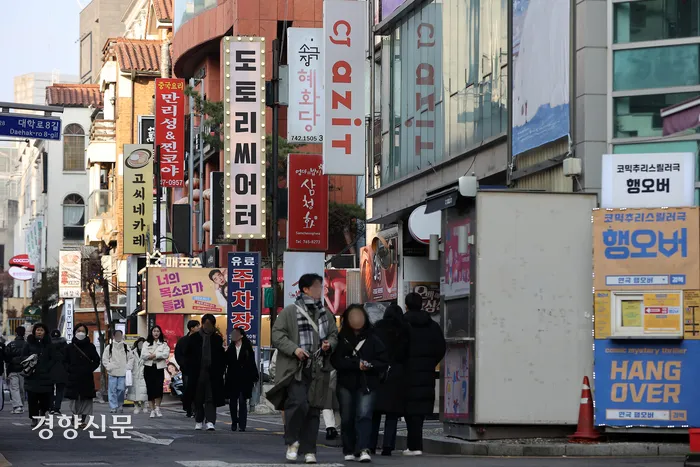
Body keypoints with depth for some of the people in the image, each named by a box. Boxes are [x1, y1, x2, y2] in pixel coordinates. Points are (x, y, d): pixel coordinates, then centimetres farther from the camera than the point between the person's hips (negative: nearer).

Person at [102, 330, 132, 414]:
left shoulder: (126, 347, 8)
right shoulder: (109, 347, 5)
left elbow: (130, 359, 12)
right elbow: (104, 359, 8)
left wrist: (127, 367, -1)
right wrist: (109, 367, -3)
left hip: (123, 372, 1)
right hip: (112, 372, -1)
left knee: (121, 389, -2)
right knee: (113, 390, -3)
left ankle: (120, 405, 15)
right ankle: (113, 407, 2)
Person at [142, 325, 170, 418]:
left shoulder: (163, 344, 10)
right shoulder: (146, 344, 12)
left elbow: (166, 354, -8)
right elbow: (143, 355, -3)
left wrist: (154, 355, -12)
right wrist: (158, 356, -10)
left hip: (159, 368, -1)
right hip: (149, 368, 1)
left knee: (158, 387, -14)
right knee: (150, 389, 0)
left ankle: (157, 408, 1)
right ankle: (152, 410, 5)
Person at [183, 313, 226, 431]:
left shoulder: (218, 339, 4)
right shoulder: (194, 338, 5)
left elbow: (222, 357, 5)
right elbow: (187, 355, 7)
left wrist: (220, 370, -6)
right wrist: (190, 369, -3)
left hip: (212, 374, -1)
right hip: (197, 373, 1)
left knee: (211, 399, -7)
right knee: (198, 400, 8)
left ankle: (210, 422, -12)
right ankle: (198, 421, 20)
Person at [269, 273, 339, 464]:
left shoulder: (326, 315, 16)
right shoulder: (289, 312, 1)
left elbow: (334, 335, 24)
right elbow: (277, 335, -3)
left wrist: (329, 344, 1)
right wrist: (294, 349, -16)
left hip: (318, 370, 5)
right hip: (295, 369, -5)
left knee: (314, 409, 4)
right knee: (299, 403, -19)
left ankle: (308, 450, 10)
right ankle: (292, 441, 2)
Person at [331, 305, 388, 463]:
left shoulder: (373, 340, 4)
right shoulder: (341, 339, 2)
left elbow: (383, 362, 2)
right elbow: (336, 361, -8)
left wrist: (370, 365, -17)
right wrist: (356, 364, -18)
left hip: (367, 384, -1)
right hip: (346, 384, 2)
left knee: (364, 415, -15)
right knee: (347, 418, 6)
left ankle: (363, 449, -22)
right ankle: (349, 451, 16)